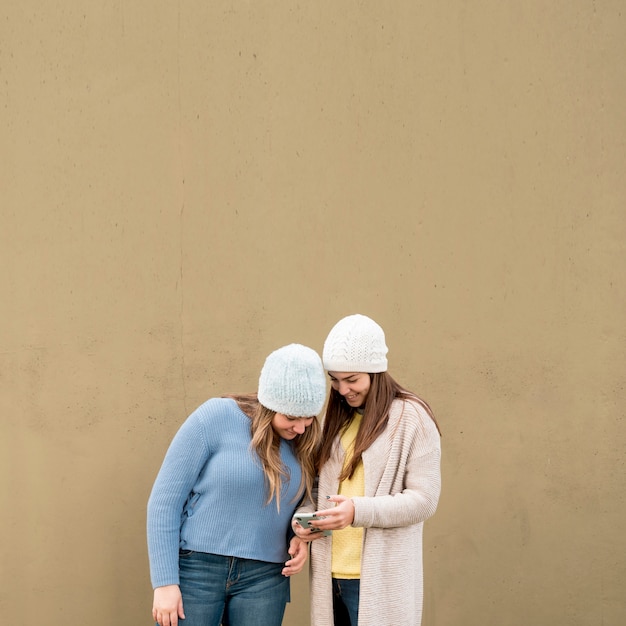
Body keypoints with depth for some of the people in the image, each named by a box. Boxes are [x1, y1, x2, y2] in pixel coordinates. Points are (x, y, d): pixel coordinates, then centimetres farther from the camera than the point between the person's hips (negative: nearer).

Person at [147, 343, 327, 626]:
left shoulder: (306, 441, 3)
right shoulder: (216, 417, -10)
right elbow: (164, 500, -8)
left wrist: (300, 537, -3)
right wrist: (165, 581, -12)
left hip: (263, 579, 4)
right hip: (194, 569, -3)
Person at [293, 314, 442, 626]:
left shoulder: (411, 417, -6)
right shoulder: (337, 416, 14)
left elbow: (424, 499, -10)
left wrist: (358, 511, -21)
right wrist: (304, 514, -2)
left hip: (380, 579, -5)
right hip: (330, 574, 5)